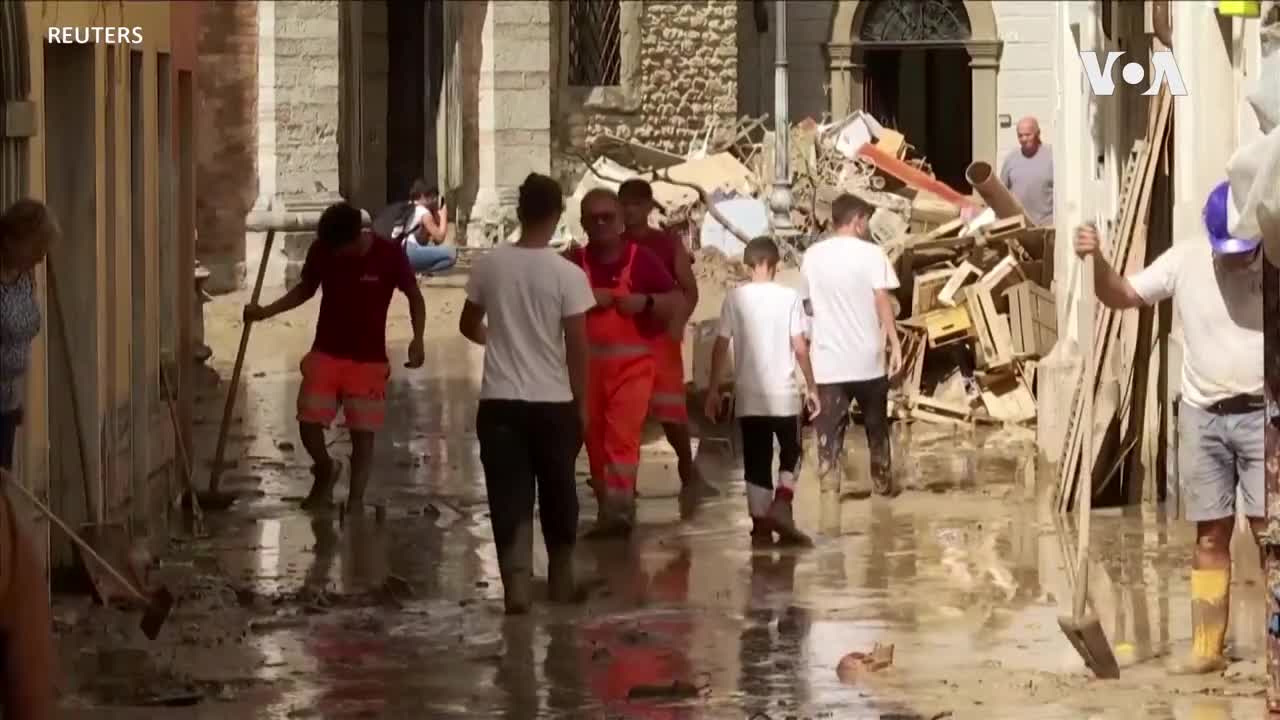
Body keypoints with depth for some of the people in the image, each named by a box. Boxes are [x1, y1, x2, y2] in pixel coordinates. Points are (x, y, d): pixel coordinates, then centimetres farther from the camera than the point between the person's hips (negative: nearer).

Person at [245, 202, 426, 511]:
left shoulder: (389, 255, -16)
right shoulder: (321, 250, -9)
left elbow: (414, 296, -3)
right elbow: (305, 289, 9)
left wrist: (417, 339, -17)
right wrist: (265, 312, -1)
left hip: (368, 360, -2)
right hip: (325, 354, 2)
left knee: (363, 433, -2)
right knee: (309, 424, -6)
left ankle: (355, 500, 9)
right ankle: (325, 472, 24)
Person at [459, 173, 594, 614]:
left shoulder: (490, 265, 0)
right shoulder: (567, 274, -10)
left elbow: (468, 325, 14)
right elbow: (577, 346, -8)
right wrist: (581, 402, 4)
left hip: (500, 401, 1)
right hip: (554, 402, -1)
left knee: (509, 498, 0)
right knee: (558, 495, 15)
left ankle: (516, 585, -13)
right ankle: (561, 579, 28)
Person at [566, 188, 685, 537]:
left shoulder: (641, 259, -1)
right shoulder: (575, 261, 3)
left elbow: (678, 302, 1)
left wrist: (645, 301, -16)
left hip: (632, 363, -3)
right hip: (588, 364, 3)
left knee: (622, 437, -15)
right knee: (596, 440, 9)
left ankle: (618, 510, -20)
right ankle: (608, 506, 21)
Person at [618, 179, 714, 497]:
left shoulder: (669, 244, 4)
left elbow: (690, 290, 1)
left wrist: (677, 323, -15)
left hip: (660, 336, -2)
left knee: (671, 409, -6)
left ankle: (688, 470, 9)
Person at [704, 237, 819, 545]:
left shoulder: (735, 298, 0)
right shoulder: (788, 297, -4)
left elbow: (721, 346, -1)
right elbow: (800, 347, -6)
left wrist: (714, 390, 7)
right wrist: (811, 387, 3)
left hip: (748, 394, 2)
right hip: (783, 392, -2)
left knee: (756, 459, 8)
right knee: (790, 451, 12)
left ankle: (760, 521, 4)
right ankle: (780, 504, -10)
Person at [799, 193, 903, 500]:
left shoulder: (812, 256, 4)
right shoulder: (871, 253, -7)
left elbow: (807, 305, 11)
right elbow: (882, 302, -13)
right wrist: (895, 344, -9)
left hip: (829, 358, 2)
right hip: (867, 356, -2)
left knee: (830, 427, 2)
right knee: (876, 423, 16)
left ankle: (829, 487, -6)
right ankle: (883, 482, 27)